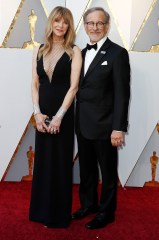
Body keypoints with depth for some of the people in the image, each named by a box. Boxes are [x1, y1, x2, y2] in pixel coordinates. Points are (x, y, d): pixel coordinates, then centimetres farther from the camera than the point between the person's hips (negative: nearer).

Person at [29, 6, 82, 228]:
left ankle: (60, 214, 22)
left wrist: (58, 116, -15)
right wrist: (38, 113, -7)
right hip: (42, 114, 4)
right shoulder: (39, 51, 7)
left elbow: (73, 86, -10)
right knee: (42, 161, 12)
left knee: (61, 162, 5)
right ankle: (41, 210, 28)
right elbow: (34, 85, 5)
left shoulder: (74, 52, -4)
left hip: (63, 114, -4)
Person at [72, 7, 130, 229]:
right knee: (86, 169, 19)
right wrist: (77, 120, 6)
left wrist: (119, 128, -17)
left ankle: (106, 212, 27)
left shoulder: (118, 53, -9)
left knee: (108, 172, 10)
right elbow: (81, 88, 10)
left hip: (104, 126, -6)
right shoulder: (83, 53, 11)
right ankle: (88, 204, 38)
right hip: (83, 125, 6)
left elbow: (122, 93, -13)